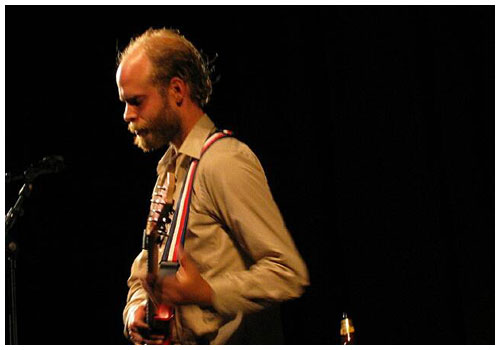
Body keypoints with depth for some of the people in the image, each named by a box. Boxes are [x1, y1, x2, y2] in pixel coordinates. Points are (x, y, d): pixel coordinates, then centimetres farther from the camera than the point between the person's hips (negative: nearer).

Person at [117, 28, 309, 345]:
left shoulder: (225, 163, -11)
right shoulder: (168, 168, 16)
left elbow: (289, 273, -15)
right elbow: (145, 267, 23)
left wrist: (207, 293, -21)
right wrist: (136, 310, 3)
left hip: (232, 340, -7)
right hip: (176, 342, 7)